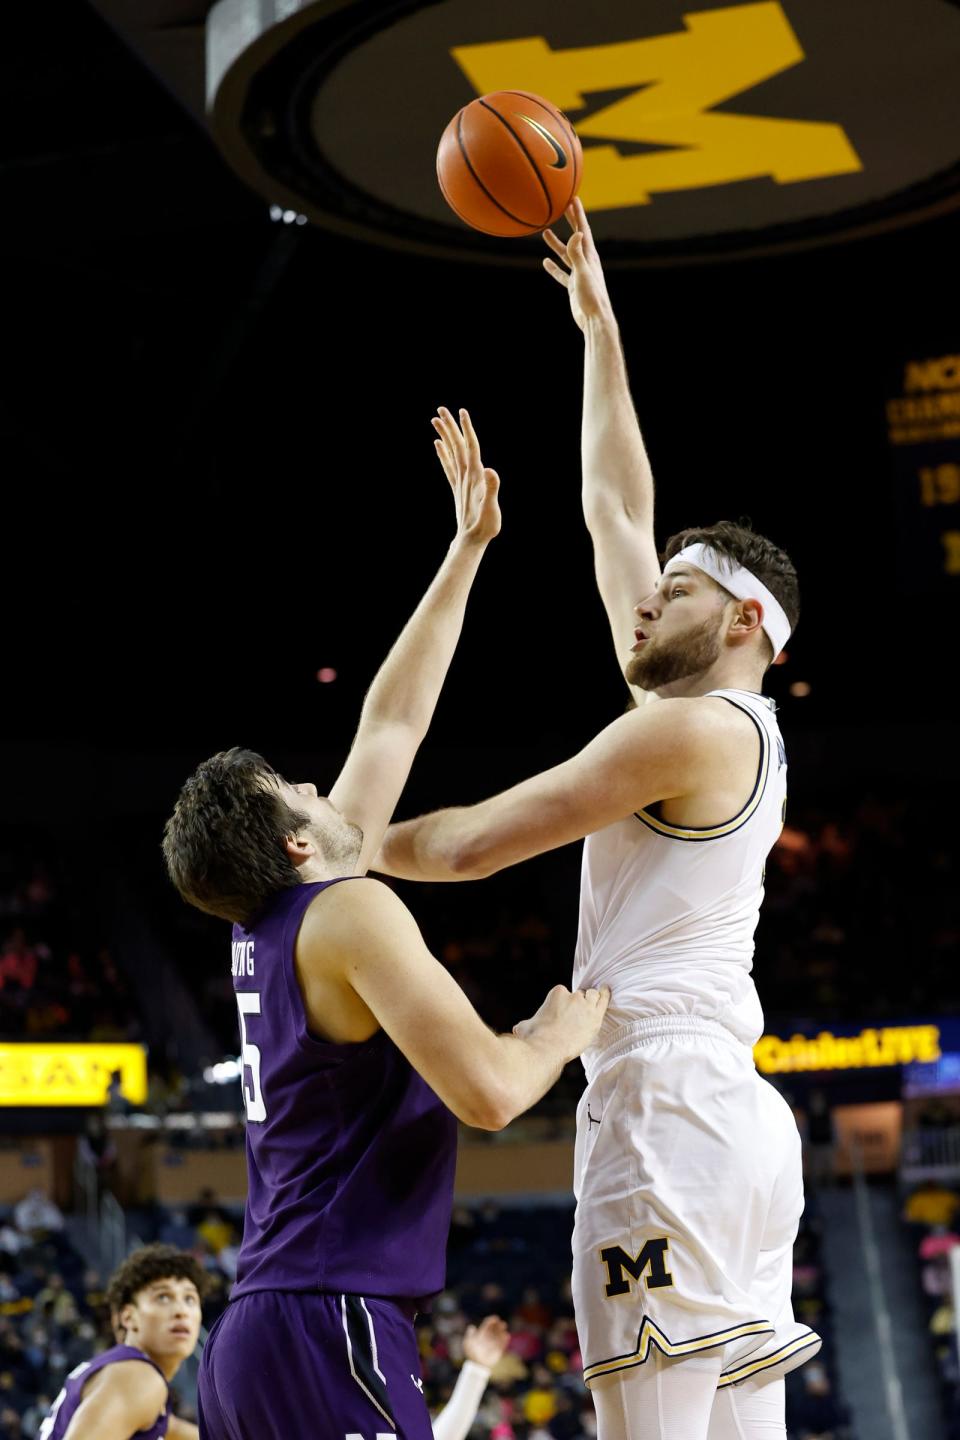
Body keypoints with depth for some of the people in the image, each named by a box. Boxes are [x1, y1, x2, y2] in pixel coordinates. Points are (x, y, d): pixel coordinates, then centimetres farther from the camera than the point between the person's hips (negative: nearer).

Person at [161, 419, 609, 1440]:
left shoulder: (272, 921, 16)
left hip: (251, 1335, 9)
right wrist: (564, 1030, 1)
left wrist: (467, 551, 30)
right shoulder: (351, 913, -9)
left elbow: (392, 725, 25)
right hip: (332, 1328, -9)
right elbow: (488, 1092, -21)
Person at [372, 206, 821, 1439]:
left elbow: (474, 843, -6)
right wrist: (599, 329, 31)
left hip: (667, 1106, -9)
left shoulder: (690, 727, -6)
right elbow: (616, 509, 26)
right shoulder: (725, 720, 20)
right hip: (738, 1118, 9)